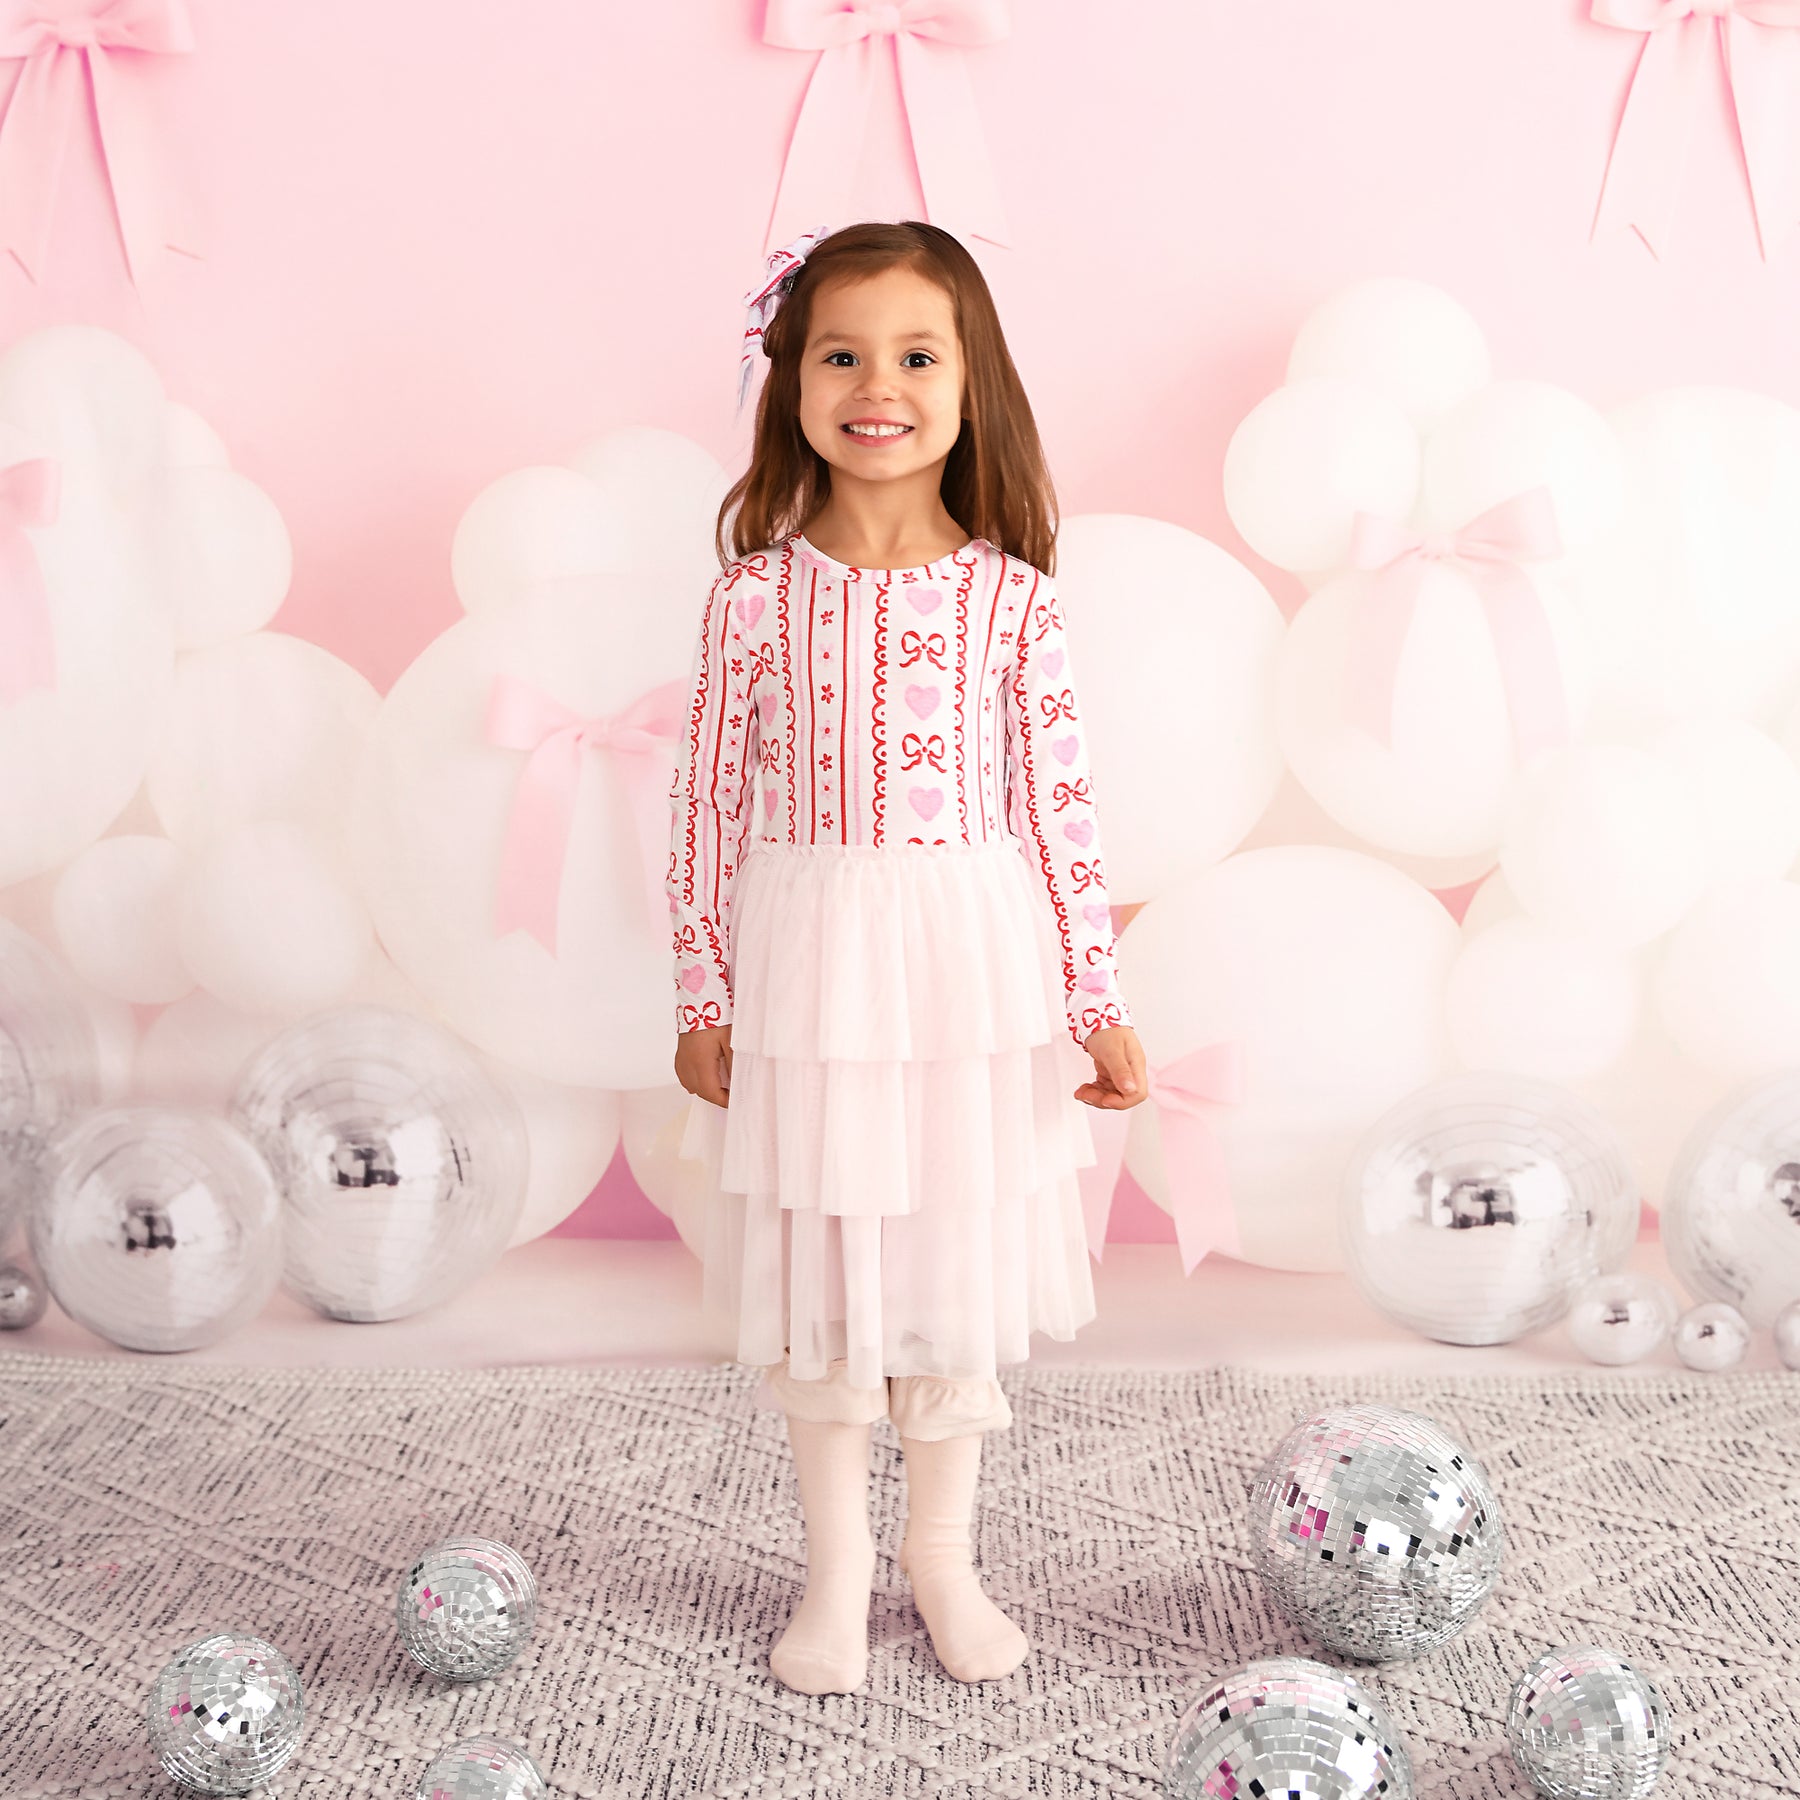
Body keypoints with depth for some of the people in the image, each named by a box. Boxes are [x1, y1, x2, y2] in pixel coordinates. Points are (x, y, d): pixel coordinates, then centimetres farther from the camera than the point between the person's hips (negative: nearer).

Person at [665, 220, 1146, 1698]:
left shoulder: (1013, 600, -3)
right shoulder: (757, 597, -3)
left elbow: (1057, 805, -1)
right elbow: (708, 805, 1)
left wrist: (1096, 1003, -1)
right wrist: (702, 999, 1)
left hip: (973, 974, 0)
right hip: (804, 976, 0)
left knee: (957, 1260, 12)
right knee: (816, 1269, 11)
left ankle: (945, 1551, 33)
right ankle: (837, 1567, 30)